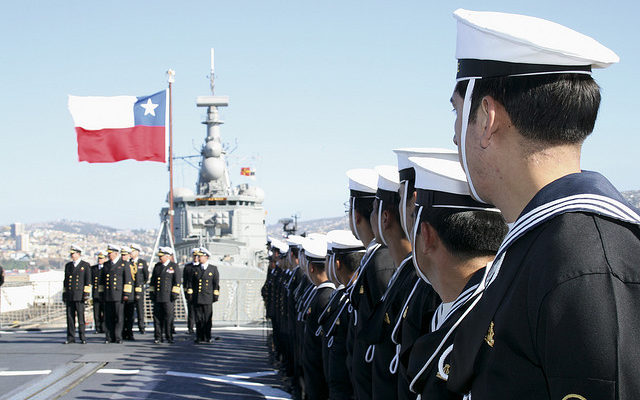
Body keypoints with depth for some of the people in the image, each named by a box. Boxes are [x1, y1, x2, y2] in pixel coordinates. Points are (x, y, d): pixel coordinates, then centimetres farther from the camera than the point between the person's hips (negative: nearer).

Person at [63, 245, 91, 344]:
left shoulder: (85, 265, 3)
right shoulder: (68, 265, 16)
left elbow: (88, 280, -1)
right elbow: (66, 280, 19)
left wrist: (86, 293, -8)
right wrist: (64, 294, 14)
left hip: (79, 295, -4)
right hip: (69, 296, 4)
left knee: (81, 316, -4)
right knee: (70, 316, 2)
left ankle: (82, 337, 1)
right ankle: (70, 337, 6)